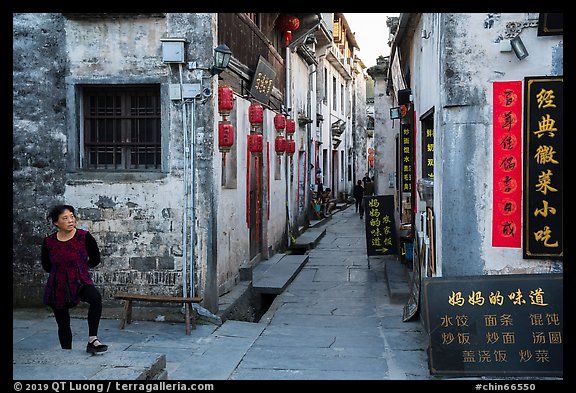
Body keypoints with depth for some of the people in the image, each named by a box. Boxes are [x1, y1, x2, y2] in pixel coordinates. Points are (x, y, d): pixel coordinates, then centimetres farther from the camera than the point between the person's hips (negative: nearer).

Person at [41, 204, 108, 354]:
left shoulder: (84, 237, -11)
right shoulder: (49, 242, -6)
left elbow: (95, 259, 4)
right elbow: (46, 265, 12)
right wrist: (62, 269, 8)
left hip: (81, 282, -2)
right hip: (58, 286, 2)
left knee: (96, 297, -34)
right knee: (63, 324, 11)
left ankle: (92, 340, -31)